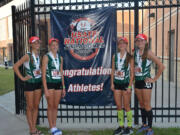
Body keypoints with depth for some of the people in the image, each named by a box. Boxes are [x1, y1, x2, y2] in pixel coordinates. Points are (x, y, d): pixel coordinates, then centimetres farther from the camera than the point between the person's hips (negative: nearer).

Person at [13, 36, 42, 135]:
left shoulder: (38, 56, 7)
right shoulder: (28, 56, -12)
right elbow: (15, 66, -17)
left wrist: (39, 71, 4)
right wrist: (22, 78, -14)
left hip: (38, 82, 6)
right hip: (29, 83, -6)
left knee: (36, 106, 11)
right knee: (30, 107, 4)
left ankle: (34, 127, 22)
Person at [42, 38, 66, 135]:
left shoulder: (60, 58, 10)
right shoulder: (46, 57, -5)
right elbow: (43, 74, -9)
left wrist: (63, 88, 11)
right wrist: (45, 89, -13)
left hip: (58, 84, 5)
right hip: (49, 83, -5)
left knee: (56, 107, 11)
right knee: (50, 106, 3)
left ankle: (54, 126, 22)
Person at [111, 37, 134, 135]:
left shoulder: (130, 57, -4)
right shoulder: (115, 56, 6)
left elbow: (132, 73, -5)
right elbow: (113, 70, 9)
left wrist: (130, 86, -10)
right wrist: (112, 83, 4)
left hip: (125, 83, -4)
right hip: (117, 83, 4)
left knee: (126, 106, 3)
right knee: (118, 106, 9)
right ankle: (121, 126, 22)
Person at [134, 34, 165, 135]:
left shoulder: (148, 53, -12)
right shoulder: (135, 52, 4)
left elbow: (161, 66, -14)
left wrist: (154, 79, -12)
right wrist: (134, 69, 0)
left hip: (146, 81, -5)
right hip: (137, 81, 5)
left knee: (147, 105, 0)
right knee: (141, 104, 15)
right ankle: (144, 125, 30)